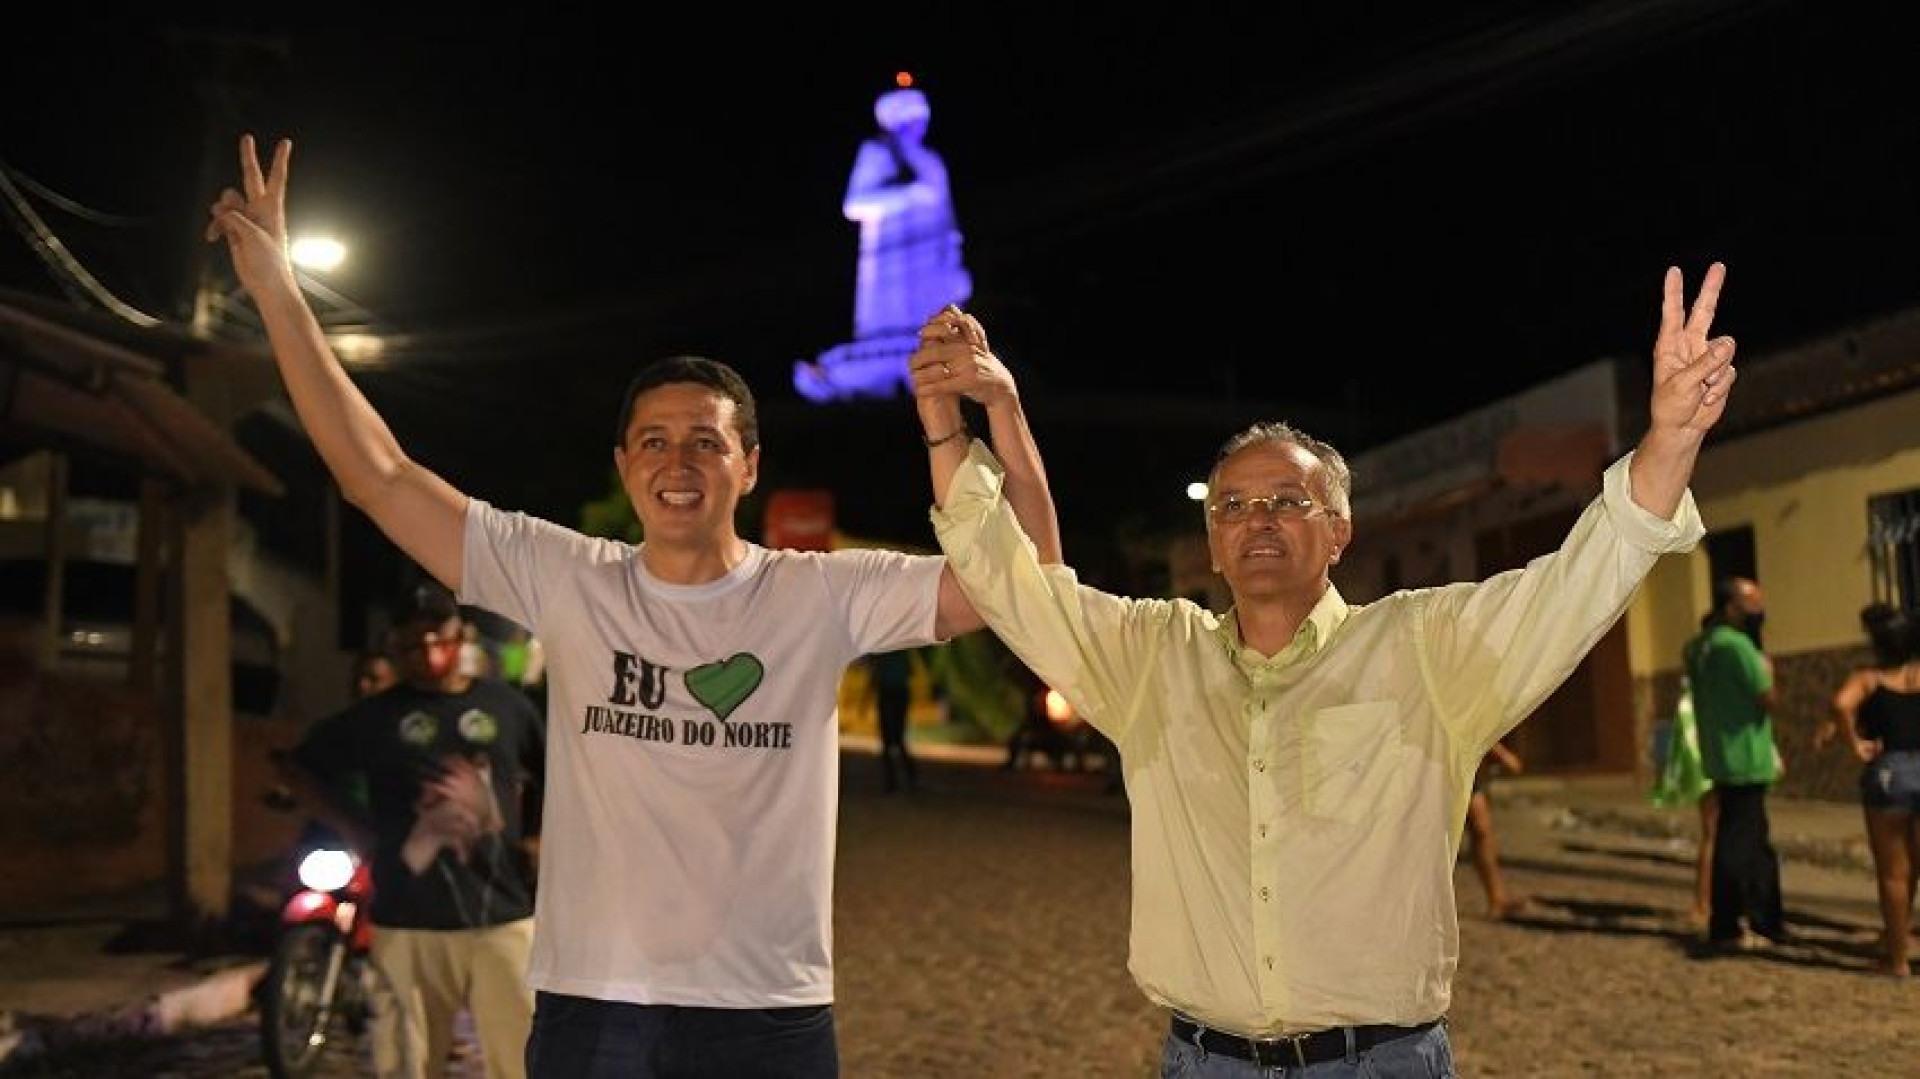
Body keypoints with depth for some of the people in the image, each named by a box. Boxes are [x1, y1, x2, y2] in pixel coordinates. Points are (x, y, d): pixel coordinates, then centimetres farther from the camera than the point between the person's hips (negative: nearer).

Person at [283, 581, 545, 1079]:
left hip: (503, 915, 0)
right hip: (410, 921, 0)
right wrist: (365, 838, 1)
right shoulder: (376, 716, 3)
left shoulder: (504, 704, 5)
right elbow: (302, 769, 11)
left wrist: (541, 842, 3)